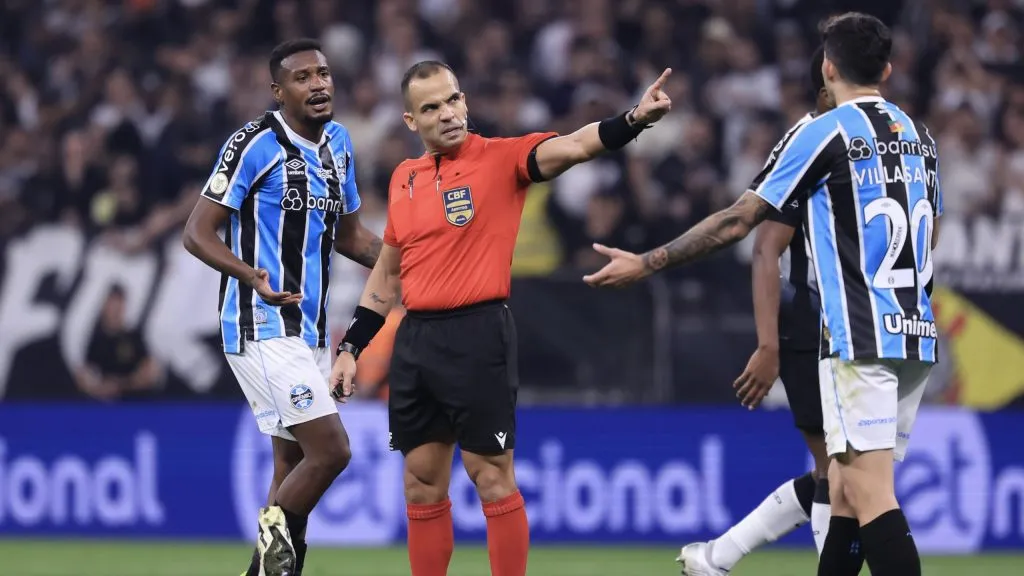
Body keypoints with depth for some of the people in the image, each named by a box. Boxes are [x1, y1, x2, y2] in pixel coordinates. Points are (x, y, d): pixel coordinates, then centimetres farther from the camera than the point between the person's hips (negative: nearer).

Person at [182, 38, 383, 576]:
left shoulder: (338, 143, 12)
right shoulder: (256, 143, -12)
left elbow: (350, 235, 24)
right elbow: (198, 233, -13)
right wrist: (252, 275, -30)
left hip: (310, 329, 8)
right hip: (262, 327, -8)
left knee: (294, 464, 9)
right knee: (330, 450, -17)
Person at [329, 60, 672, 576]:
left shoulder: (499, 158, -5)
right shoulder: (403, 179, 12)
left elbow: (572, 147, -22)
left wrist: (633, 120, -39)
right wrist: (351, 347, 19)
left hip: (478, 336, -6)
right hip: (414, 340, 6)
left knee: (492, 479, -2)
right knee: (422, 484, 10)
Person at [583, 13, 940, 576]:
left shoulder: (823, 133, -6)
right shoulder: (920, 136, 14)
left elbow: (738, 220, -6)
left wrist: (647, 263, 1)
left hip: (860, 335, -7)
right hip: (918, 335, 7)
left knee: (870, 495, -12)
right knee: (845, 492, 10)